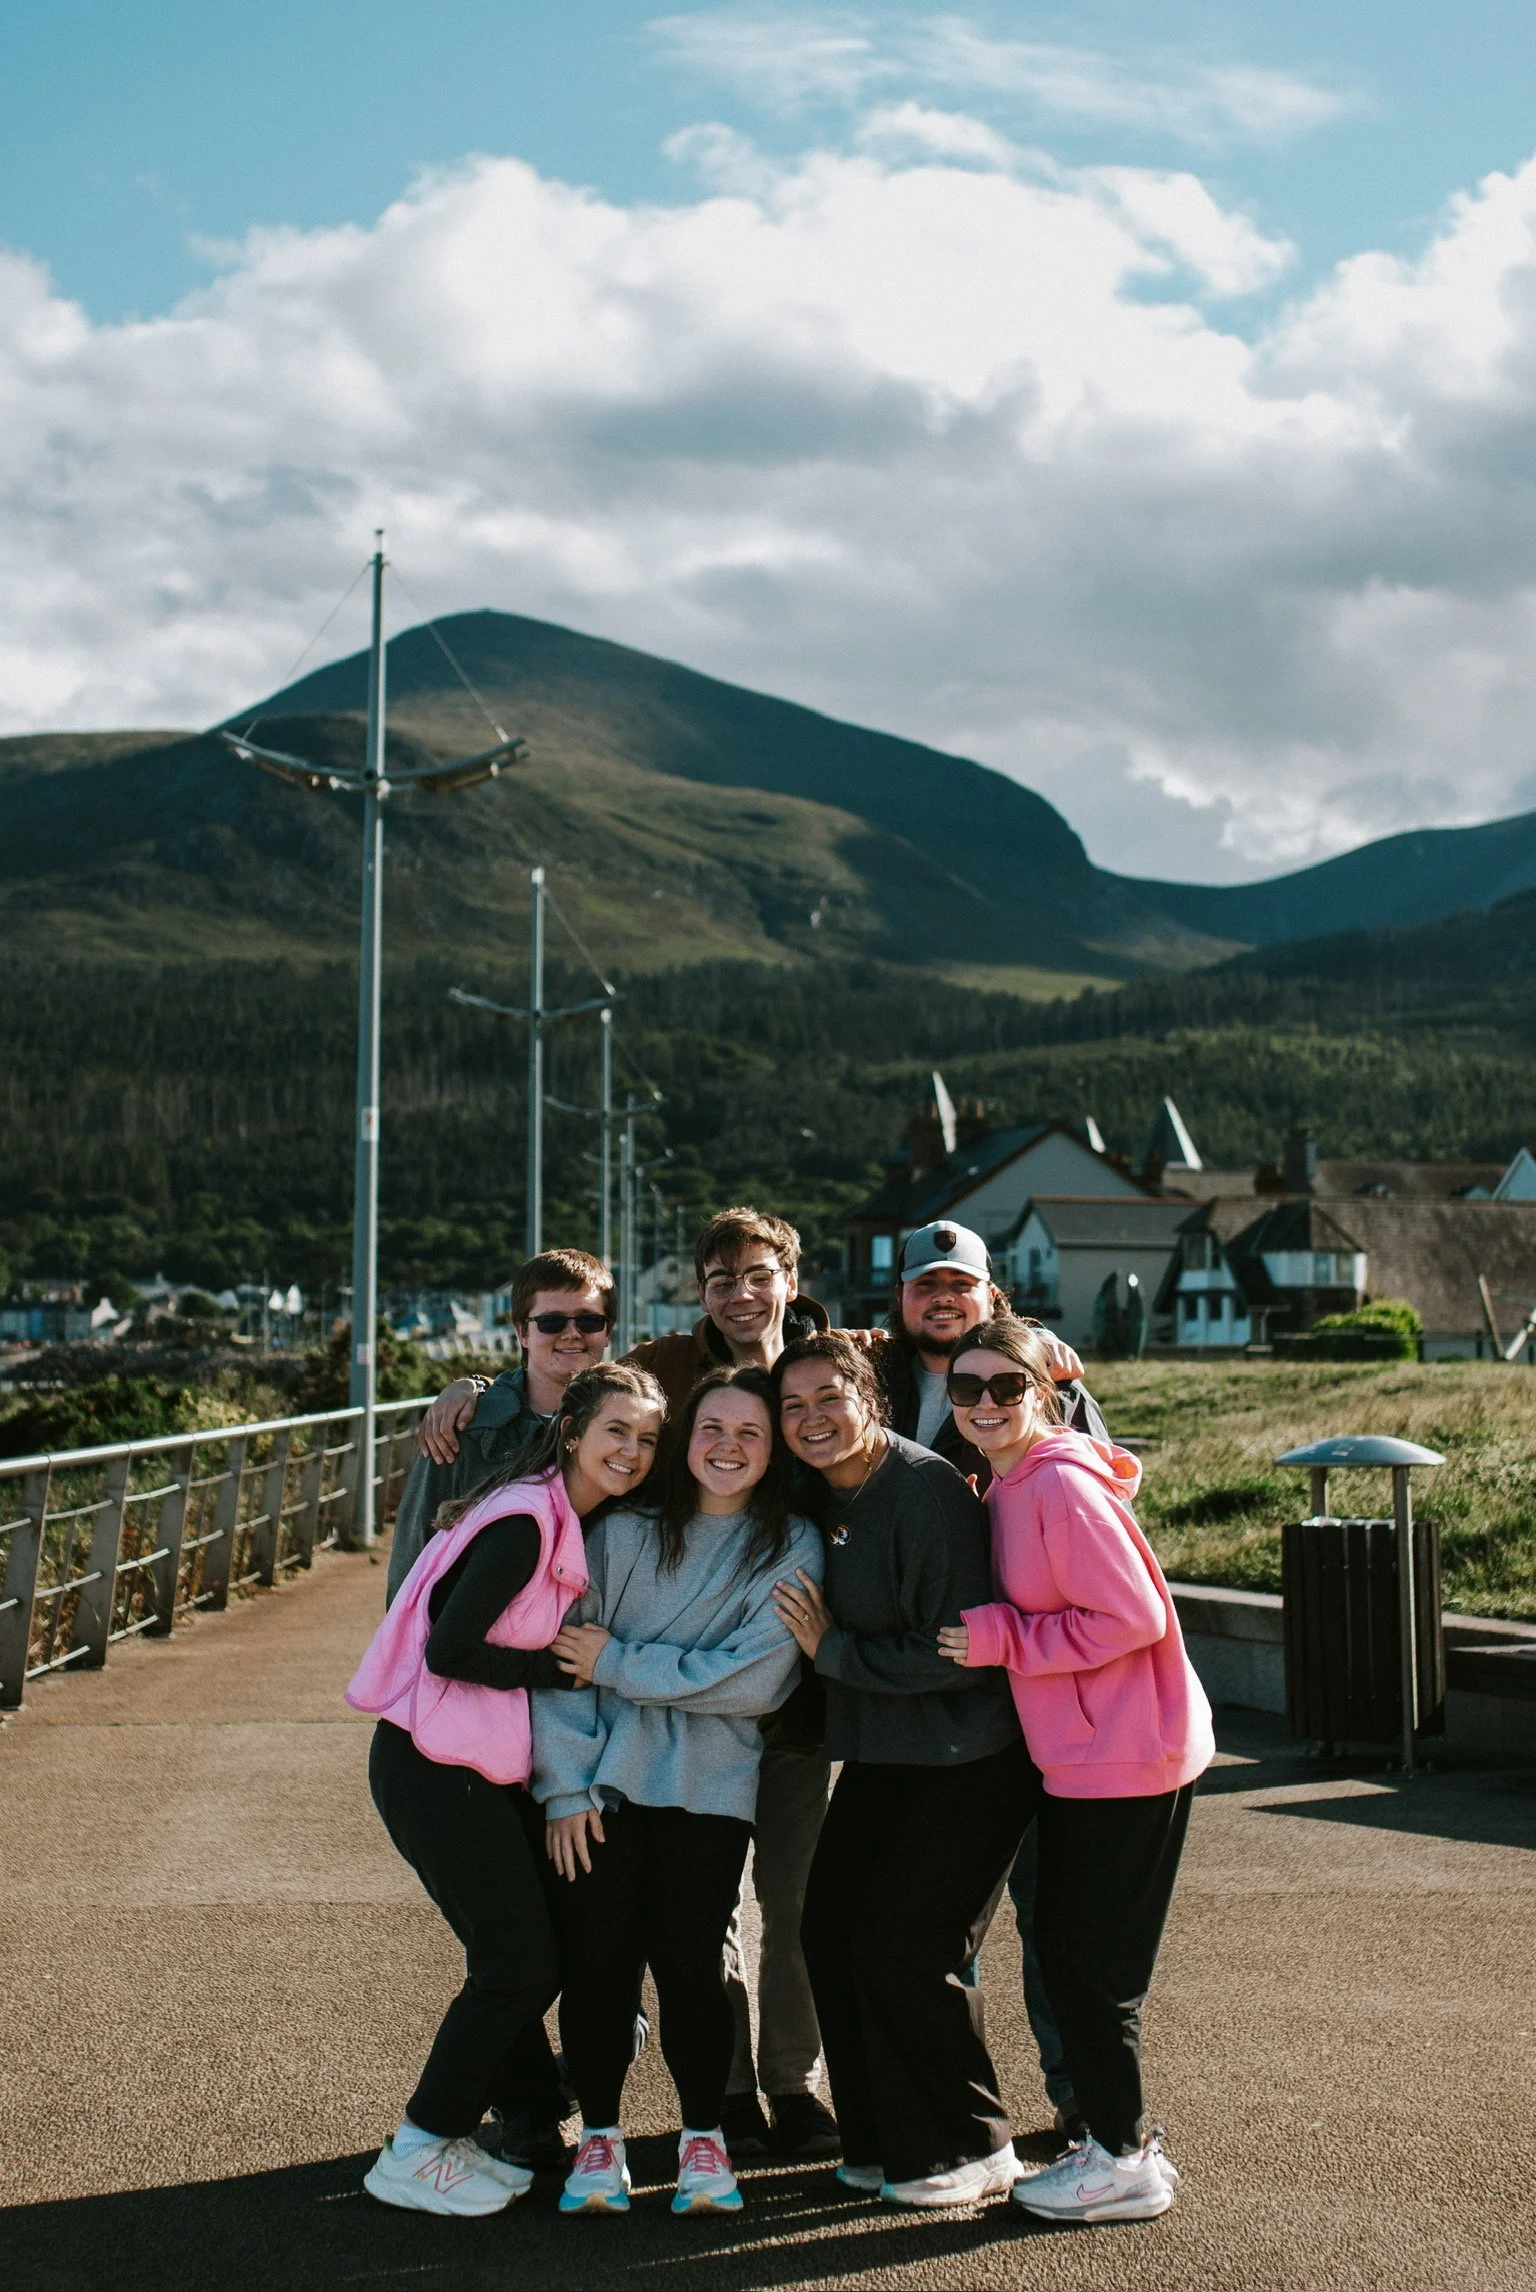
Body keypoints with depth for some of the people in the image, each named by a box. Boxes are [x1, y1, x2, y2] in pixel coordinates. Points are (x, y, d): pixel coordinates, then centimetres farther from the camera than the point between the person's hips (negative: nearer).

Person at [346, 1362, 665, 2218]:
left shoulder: (576, 1526, 11)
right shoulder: (525, 1523, -18)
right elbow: (450, 1648, -22)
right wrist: (564, 1666, -13)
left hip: (489, 1770, 9)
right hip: (436, 1768, -9)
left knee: (522, 1955, 13)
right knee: (519, 1963, -3)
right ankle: (416, 2155, 10)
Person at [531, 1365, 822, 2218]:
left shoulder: (791, 1548, 1)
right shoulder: (625, 1530, 5)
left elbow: (755, 1680, -10)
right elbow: (563, 1651, 2)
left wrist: (616, 1664, -8)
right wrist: (566, 1786, -6)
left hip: (709, 1786, -1)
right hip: (604, 1781, 1)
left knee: (686, 1962, -4)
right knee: (595, 1961, -1)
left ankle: (703, 2138, 17)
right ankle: (598, 2138, 17)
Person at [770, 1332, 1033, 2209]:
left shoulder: (928, 1491, -20)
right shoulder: (822, 1497, 5)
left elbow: (960, 1649, -23)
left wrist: (834, 1650, -18)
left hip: (967, 1759, -8)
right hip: (881, 1755, 8)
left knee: (903, 1949, -8)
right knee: (832, 1932, 5)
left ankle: (973, 2150, 11)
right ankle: (887, 2143, 21)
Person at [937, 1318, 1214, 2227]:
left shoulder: (1061, 1486, -19)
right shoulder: (1011, 1487, 10)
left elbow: (1133, 1616, -22)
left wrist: (1001, 1639, -18)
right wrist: (996, 1637, 5)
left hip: (1127, 1758, -10)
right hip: (1079, 1756, 10)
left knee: (1090, 1960, 0)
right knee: (1065, 1947, 16)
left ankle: (1124, 2160, 14)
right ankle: (1116, 2134, 29)